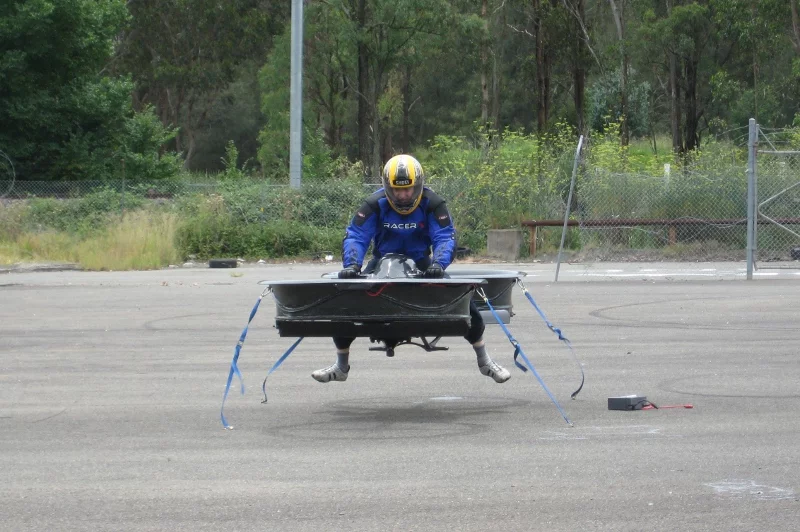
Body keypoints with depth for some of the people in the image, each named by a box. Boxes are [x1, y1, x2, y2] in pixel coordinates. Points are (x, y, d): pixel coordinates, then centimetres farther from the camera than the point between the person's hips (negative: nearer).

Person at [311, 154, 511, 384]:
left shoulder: (432, 204, -17)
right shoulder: (375, 205, -17)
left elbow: (445, 238, -25)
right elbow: (355, 236, -22)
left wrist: (438, 263, -45)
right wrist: (351, 264, -41)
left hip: (421, 264, -1)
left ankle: (484, 361, 9)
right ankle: (341, 366, 8)